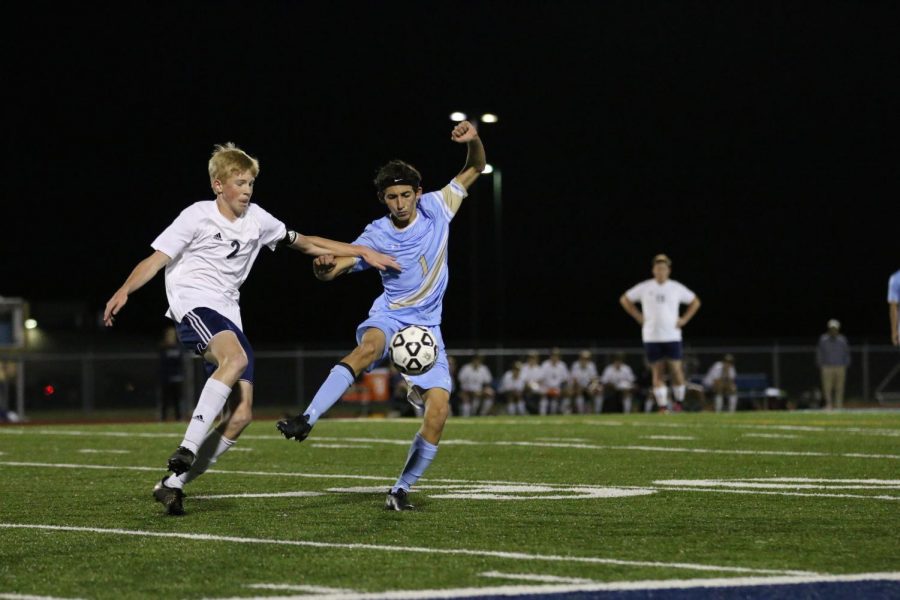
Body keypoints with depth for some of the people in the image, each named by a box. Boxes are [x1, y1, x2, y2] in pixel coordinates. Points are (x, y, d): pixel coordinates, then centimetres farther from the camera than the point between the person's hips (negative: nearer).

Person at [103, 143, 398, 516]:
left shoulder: (257, 220, 13)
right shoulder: (198, 216, -2)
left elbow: (305, 243, 24)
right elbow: (156, 260, -8)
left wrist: (363, 252, 21)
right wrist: (124, 291, -26)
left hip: (229, 316, 6)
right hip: (193, 304, -6)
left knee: (241, 415, -6)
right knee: (236, 359, -38)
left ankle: (173, 483, 1)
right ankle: (187, 450, -38)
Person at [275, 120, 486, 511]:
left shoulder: (435, 209, -1)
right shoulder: (376, 237, -6)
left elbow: (474, 170, 8)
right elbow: (334, 270, -12)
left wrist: (473, 141, -13)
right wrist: (324, 266, -37)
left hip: (427, 327, 2)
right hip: (389, 317, -2)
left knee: (438, 409, -14)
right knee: (368, 347, -39)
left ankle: (401, 490, 0)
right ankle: (306, 421, -51)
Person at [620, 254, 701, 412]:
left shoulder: (677, 288, 3)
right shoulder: (644, 287, 2)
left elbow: (695, 302, 16)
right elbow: (624, 300, 13)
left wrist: (684, 319, 5)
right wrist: (639, 317, 5)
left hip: (672, 336, 0)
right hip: (652, 338, 0)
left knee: (676, 370, -6)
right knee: (658, 372, 0)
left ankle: (679, 404, 10)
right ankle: (663, 407, 4)